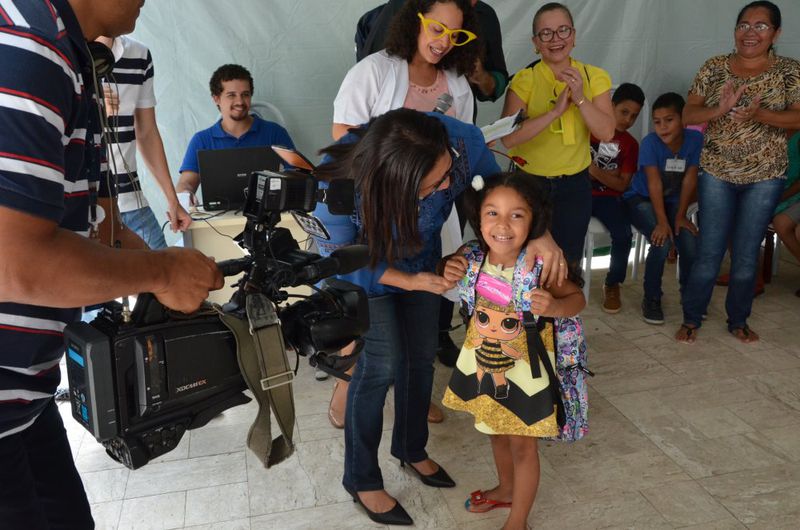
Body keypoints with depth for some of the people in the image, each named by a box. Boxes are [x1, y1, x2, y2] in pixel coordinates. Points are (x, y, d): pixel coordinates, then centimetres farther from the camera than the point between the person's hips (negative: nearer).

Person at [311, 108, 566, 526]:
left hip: (422, 259, 4)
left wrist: (539, 234, -31)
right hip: (361, 270, -4)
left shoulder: (461, 141, -35)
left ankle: (411, 448, 38)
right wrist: (409, 281, -29)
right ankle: (361, 479, 13)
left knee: (421, 357, 11)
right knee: (382, 362, -10)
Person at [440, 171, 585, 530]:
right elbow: (451, 266, 6)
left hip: (523, 369, -4)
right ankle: (506, 488, 55)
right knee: (496, 433, 27)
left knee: (523, 446, 13)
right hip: (483, 363, 4)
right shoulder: (471, 257, -17)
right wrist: (448, 272, -18)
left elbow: (578, 298, -12)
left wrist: (555, 306, -34)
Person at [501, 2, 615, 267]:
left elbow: (606, 133, -11)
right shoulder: (524, 80, -11)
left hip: (575, 186, 2)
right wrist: (556, 110, -28)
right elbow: (509, 138, -23)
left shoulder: (594, 77, -3)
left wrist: (580, 98, -23)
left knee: (569, 262, 14)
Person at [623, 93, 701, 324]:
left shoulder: (695, 139, -13)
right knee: (662, 243, -26)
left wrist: (680, 216, -12)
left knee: (690, 242, -18)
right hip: (641, 199, -3)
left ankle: (689, 293, 8)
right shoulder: (650, 142, -21)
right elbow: (654, 183, -24)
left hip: (672, 200, 3)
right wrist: (662, 221, -28)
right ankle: (651, 298, -6)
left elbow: (689, 179, -10)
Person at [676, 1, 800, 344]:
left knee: (747, 254, 8)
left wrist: (758, 114, -28)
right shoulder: (714, 68, -1)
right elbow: (688, 114, -5)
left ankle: (738, 320, 26)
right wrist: (721, 109, -24)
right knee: (709, 252, 2)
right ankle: (691, 318, 17)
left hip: (765, 178, 0)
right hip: (716, 174, 0)